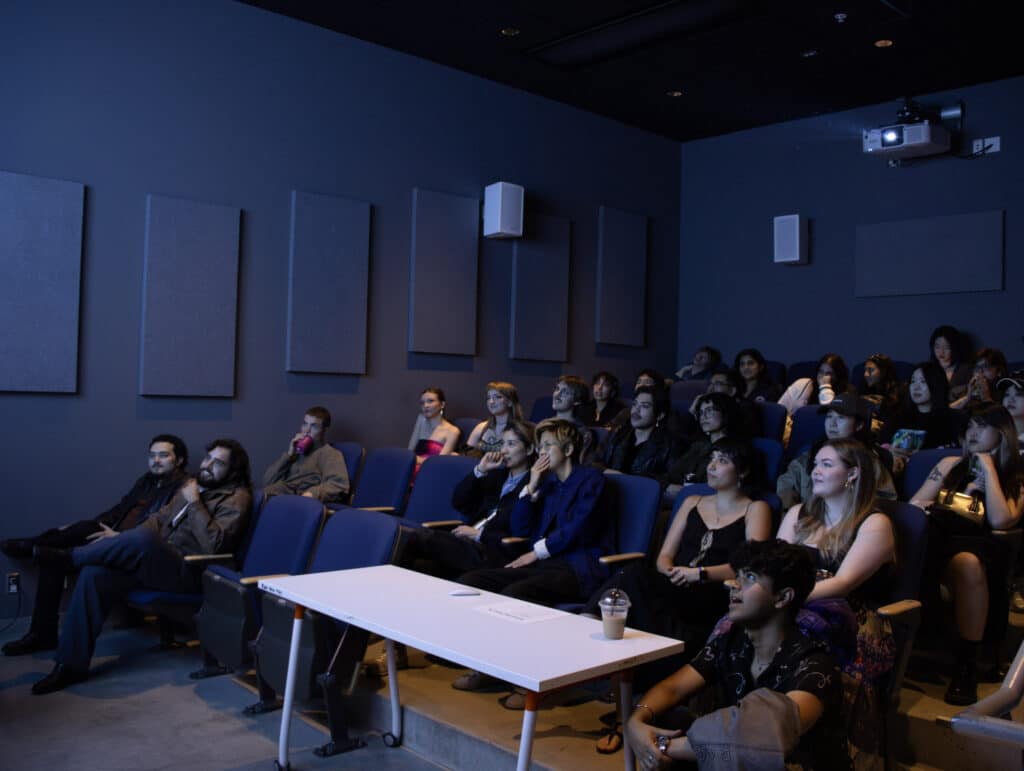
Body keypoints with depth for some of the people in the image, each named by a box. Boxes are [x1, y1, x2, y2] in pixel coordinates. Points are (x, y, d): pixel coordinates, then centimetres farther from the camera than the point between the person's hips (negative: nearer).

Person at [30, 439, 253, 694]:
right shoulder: (192, 484, 20)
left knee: (143, 538, -35)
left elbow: (214, 545, -18)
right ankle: (72, 664, -13)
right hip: (154, 561, 8)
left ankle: (69, 557, -9)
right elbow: (160, 519, 23)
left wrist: (194, 503, -16)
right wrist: (123, 539, 9)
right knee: (94, 574, -17)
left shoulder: (236, 499, -5)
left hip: (188, 571, -7)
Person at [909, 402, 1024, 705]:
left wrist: (988, 470, 3)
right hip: (939, 542, 2)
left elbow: (1000, 521, -3)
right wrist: (926, 507, -3)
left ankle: (967, 665, -29)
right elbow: (914, 504, 19)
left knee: (968, 563, -40)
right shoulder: (951, 465, 25)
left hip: (979, 547, -2)